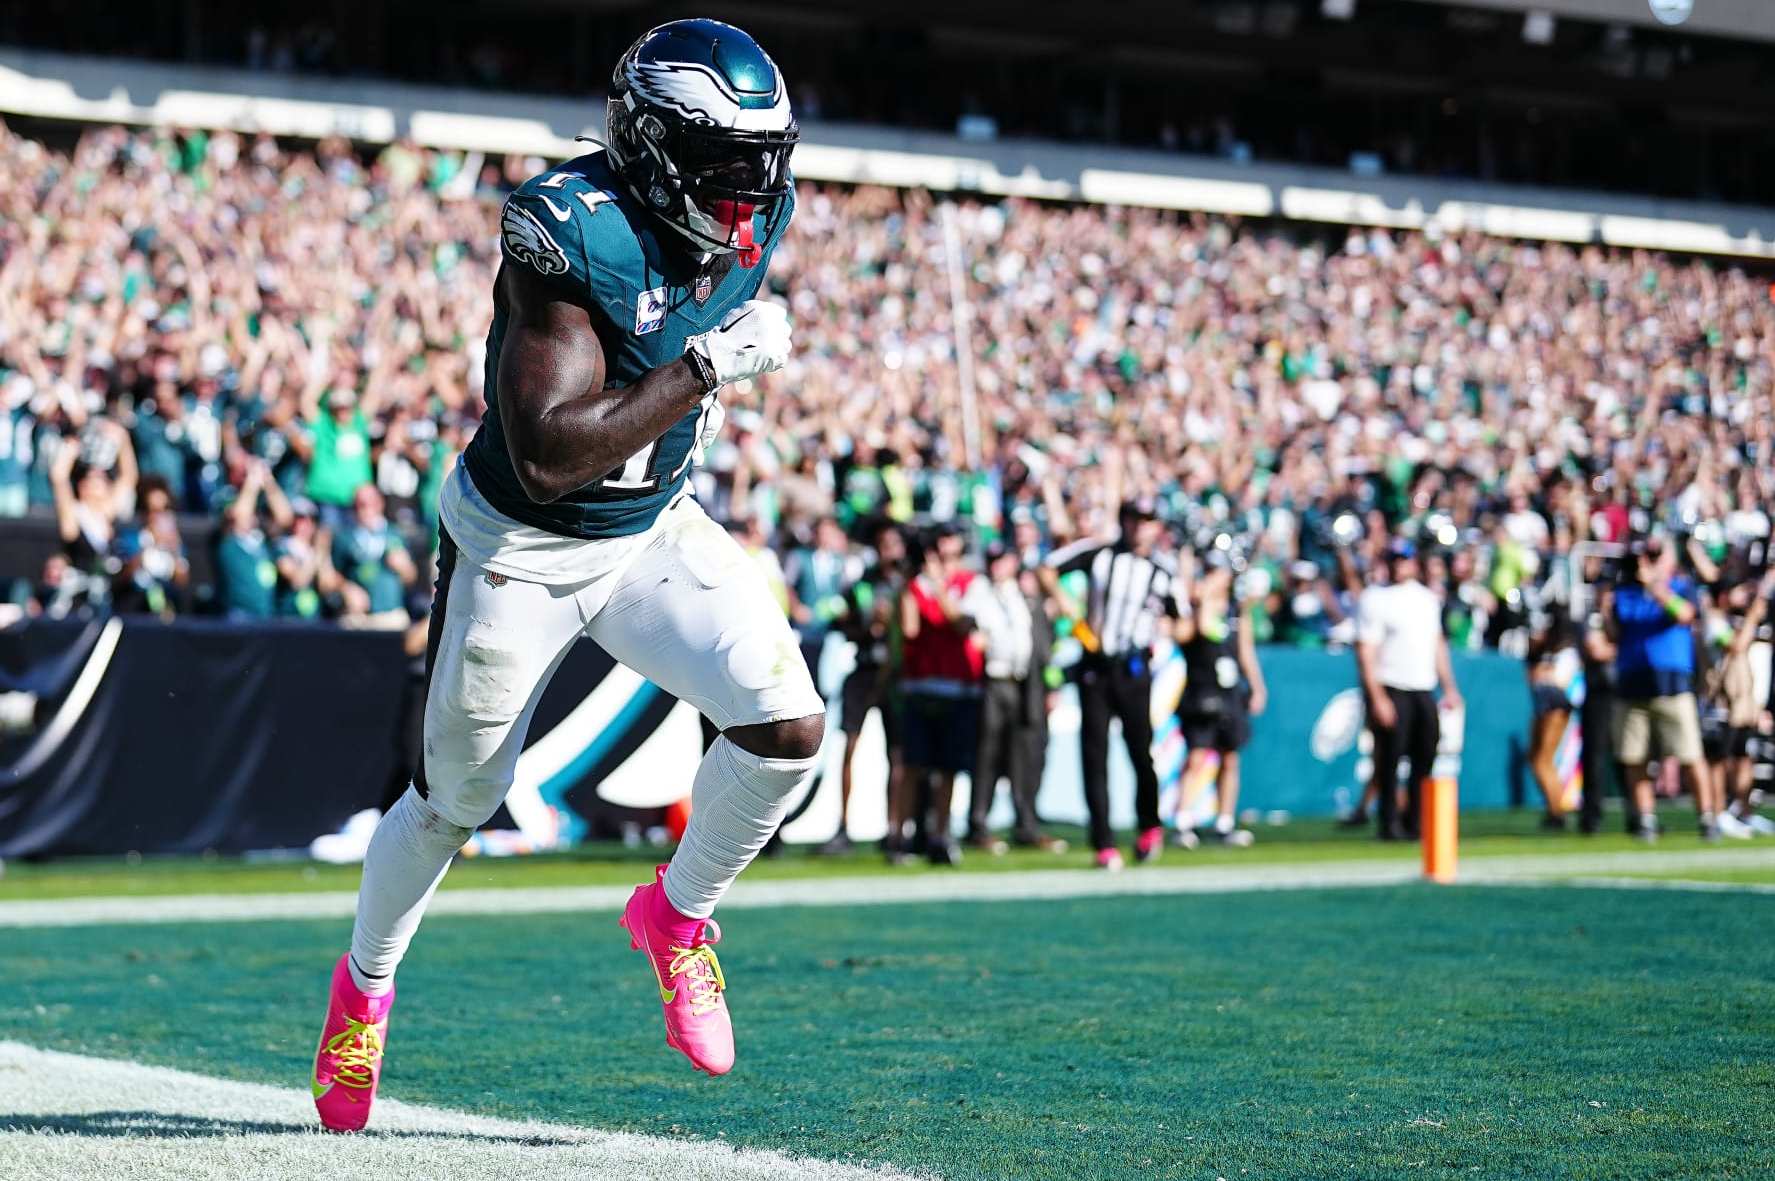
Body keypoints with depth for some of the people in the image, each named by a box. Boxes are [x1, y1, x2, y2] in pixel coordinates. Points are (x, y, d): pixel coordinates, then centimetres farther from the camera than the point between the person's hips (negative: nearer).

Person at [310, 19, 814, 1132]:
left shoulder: (752, 219, -8)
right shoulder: (574, 234, -30)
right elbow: (549, 456, -36)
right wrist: (707, 367, -35)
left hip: (653, 532, 5)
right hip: (522, 549, -5)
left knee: (790, 726, -16)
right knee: (455, 803, 11)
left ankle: (676, 914, 11)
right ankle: (366, 982, 40)